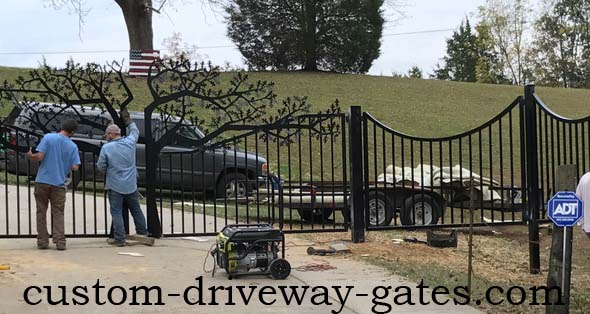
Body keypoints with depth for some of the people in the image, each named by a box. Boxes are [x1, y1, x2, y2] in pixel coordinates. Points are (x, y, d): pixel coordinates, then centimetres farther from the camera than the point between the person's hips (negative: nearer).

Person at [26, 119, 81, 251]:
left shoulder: (48, 137, -5)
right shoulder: (73, 146, 1)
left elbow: (39, 156, -12)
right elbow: (75, 167, -2)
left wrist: (30, 156, 9)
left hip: (42, 181, -1)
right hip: (59, 183, 1)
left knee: (41, 212, 10)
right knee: (58, 214, 8)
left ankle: (42, 241, 12)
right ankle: (60, 242, 2)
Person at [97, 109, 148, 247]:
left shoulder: (106, 147, -11)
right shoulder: (129, 142, -1)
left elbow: (101, 166, -8)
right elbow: (135, 131, 20)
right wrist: (127, 120, 32)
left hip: (115, 186, -4)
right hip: (131, 185, 4)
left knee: (116, 212, 2)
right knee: (136, 210, 16)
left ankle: (120, 239, -2)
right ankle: (143, 234, 25)